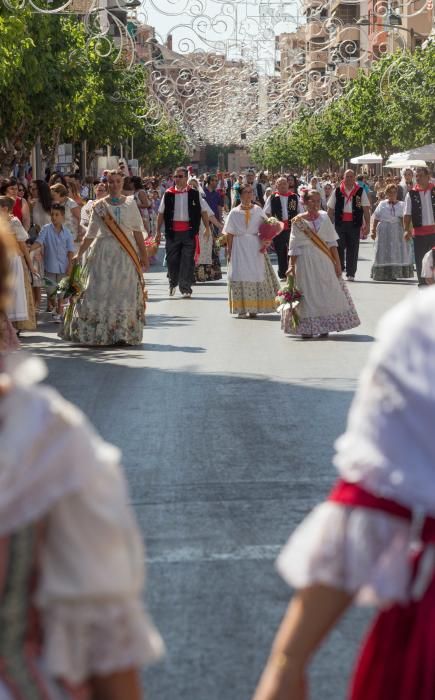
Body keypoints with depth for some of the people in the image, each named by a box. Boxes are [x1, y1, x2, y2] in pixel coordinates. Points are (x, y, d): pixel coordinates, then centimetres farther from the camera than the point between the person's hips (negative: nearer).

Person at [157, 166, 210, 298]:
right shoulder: (168, 194, 5)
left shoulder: (194, 194, 4)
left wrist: (207, 228, 4)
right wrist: (158, 231, 7)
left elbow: (203, 211, 9)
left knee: (188, 261, -5)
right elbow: (161, 213, 9)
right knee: (172, 259, 6)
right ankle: (173, 283, 30)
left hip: (189, 232, -1)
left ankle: (186, 288, 0)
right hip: (172, 232, 1)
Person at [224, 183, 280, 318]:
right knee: (240, 275, -4)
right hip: (239, 246, -1)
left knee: (256, 275, -1)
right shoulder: (234, 212, 4)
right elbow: (230, 234, 3)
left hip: (255, 246, 1)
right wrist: (229, 251, -2)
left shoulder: (258, 210, 7)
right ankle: (241, 309, -2)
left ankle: (253, 308, 4)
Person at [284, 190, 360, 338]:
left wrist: (337, 262, 0)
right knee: (307, 294, -1)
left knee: (326, 293, 3)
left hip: (323, 261, 3)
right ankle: (306, 327, 6)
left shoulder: (324, 217, 5)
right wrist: (292, 266, -8)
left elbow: (332, 242, 4)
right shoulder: (298, 221, -2)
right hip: (305, 261, -3)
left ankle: (324, 327, 13)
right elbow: (294, 246, -2)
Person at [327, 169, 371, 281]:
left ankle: (350, 273, 10)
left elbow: (366, 209, 3)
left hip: (354, 224, 0)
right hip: (340, 223, 0)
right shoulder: (337, 191, 5)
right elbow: (330, 209, 9)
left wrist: (367, 224, -4)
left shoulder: (360, 192, 4)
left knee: (353, 249, 3)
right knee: (339, 247, 0)